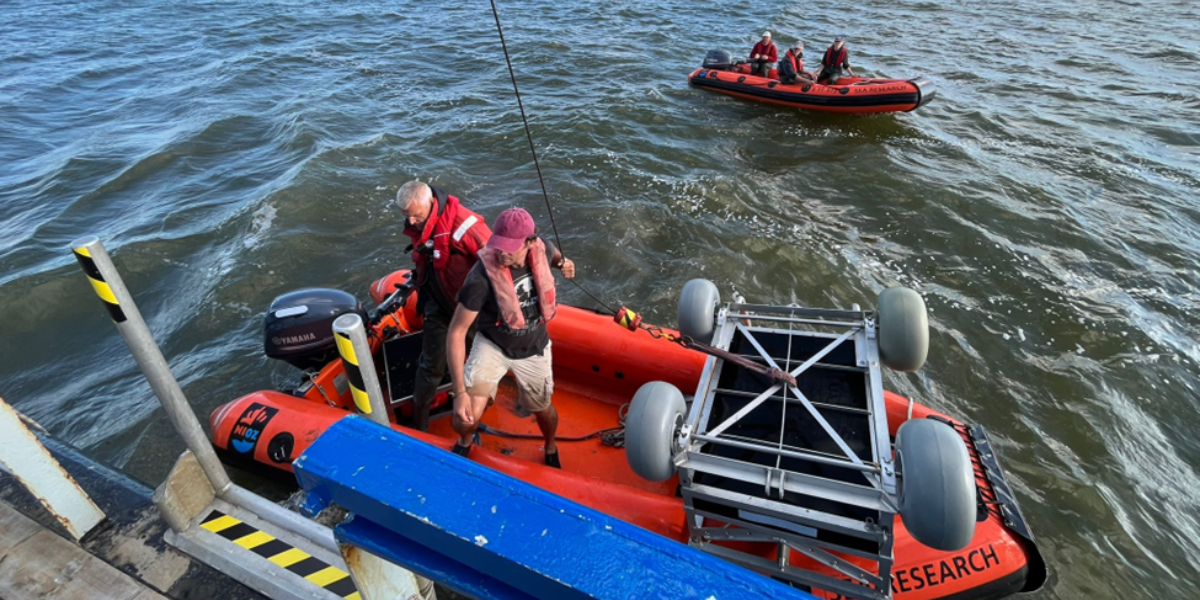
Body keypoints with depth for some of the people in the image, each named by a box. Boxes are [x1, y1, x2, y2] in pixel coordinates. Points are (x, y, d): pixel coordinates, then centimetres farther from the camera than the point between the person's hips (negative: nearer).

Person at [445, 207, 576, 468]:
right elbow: (456, 333, -28)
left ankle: (551, 449, 56)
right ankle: (464, 443, 28)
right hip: (492, 346, -3)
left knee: (542, 409, 19)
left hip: (533, 350, 3)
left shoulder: (541, 249, -19)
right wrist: (459, 392, -32)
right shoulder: (481, 279, -33)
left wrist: (561, 262, -12)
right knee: (466, 419, -14)